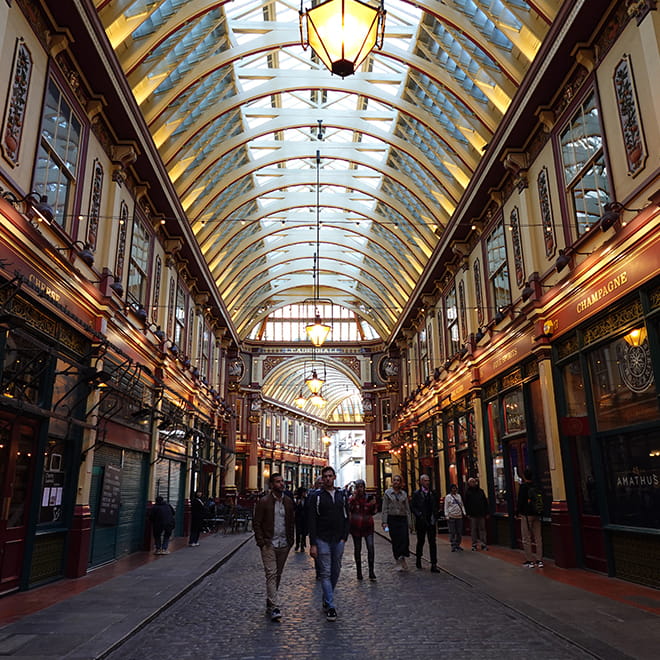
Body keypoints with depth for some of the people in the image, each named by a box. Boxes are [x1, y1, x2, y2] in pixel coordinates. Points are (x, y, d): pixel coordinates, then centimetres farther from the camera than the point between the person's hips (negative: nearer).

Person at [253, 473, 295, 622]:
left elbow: (292, 522, 13)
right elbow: (256, 523, -3)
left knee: (278, 575, 12)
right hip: (269, 544, -4)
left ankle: (269, 602, 28)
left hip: (284, 545, 4)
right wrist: (261, 542, -9)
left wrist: (290, 540, 6)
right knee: (271, 574, -11)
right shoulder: (264, 502, -5)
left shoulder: (288, 501, 7)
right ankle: (275, 608, -10)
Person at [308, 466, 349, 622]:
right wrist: (313, 544, -11)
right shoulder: (317, 496, -4)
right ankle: (331, 607, -2)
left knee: (336, 572, 12)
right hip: (322, 540, -4)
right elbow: (311, 521, -6)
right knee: (326, 573, -5)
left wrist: (344, 537, 0)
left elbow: (346, 518, 11)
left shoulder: (341, 495, 7)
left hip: (338, 540, 4)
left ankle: (326, 599, 30)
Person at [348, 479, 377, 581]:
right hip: (355, 526, 0)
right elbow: (348, 509, -12)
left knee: (370, 547, -13)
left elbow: (373, 512, 5)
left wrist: (373, 504, -13)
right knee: (357, 549, 7)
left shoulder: (369, 497, 4)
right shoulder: (352, 498, 2)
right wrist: (353, 499, -22)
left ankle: (371, 571, -7)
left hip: (368, 526, 0)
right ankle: (359, 571, 18)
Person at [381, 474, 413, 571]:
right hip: (392, 519, -2)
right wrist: (384, 522, -7)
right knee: (395, 541, 0)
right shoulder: (387, 493, 3)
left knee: (404, 540, -12)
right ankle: (398, 562, 11)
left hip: (402, 519, 2)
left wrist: (409, 522, 6)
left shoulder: (404, 493, 9)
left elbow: (407, 509, 11)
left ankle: (402, 558, 3)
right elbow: (385, 508, 0)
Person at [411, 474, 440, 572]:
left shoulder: (433, 493, 8)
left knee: (432, 542, -3)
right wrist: (419, 515, -14)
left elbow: (436, 506, 14)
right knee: (421, 541, 10)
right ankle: (418, 560, 31)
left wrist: (434, 515, 1)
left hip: (431, 521, 2)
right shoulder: (416, 494, -2)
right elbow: (412, 507, -5)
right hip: (421, 522, -2)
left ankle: (434, 565, -2)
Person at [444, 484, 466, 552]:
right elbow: (446, 507, 0)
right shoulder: (448, 497, 0)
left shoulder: (459, 496, 14)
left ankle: (457, 545, 17)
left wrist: (464, 513, 6)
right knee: (452, 532, -4)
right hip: (451, 517, -4)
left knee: (459, 532, 6)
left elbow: (462, 505, 17)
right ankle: (453, 546, 0)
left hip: (459, 516, 5)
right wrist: (447, 516, -7)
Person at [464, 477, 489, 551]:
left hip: (481, 514, 2)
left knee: (482, 528, 3)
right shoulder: (468, 492, 2)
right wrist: (468, 513, -8)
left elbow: (485, 502, 10)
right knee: (473, 529, 3)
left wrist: (486, 512, 4)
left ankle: (483, 544, 7)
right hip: (473, 514, -2)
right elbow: (466, 504, -1)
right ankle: (474, 544, 9)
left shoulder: (481, 491, 9)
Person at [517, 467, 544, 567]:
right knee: (538, 538, 9)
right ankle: (539, 560, 10)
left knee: (526, 539, 2)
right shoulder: (536, 487, 5)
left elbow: (520, 501, -12)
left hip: (526, 515, -5)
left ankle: (529, 560, 3)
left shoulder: (523, 487, -11)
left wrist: (517, 512, 0)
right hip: (536, 515, 5)